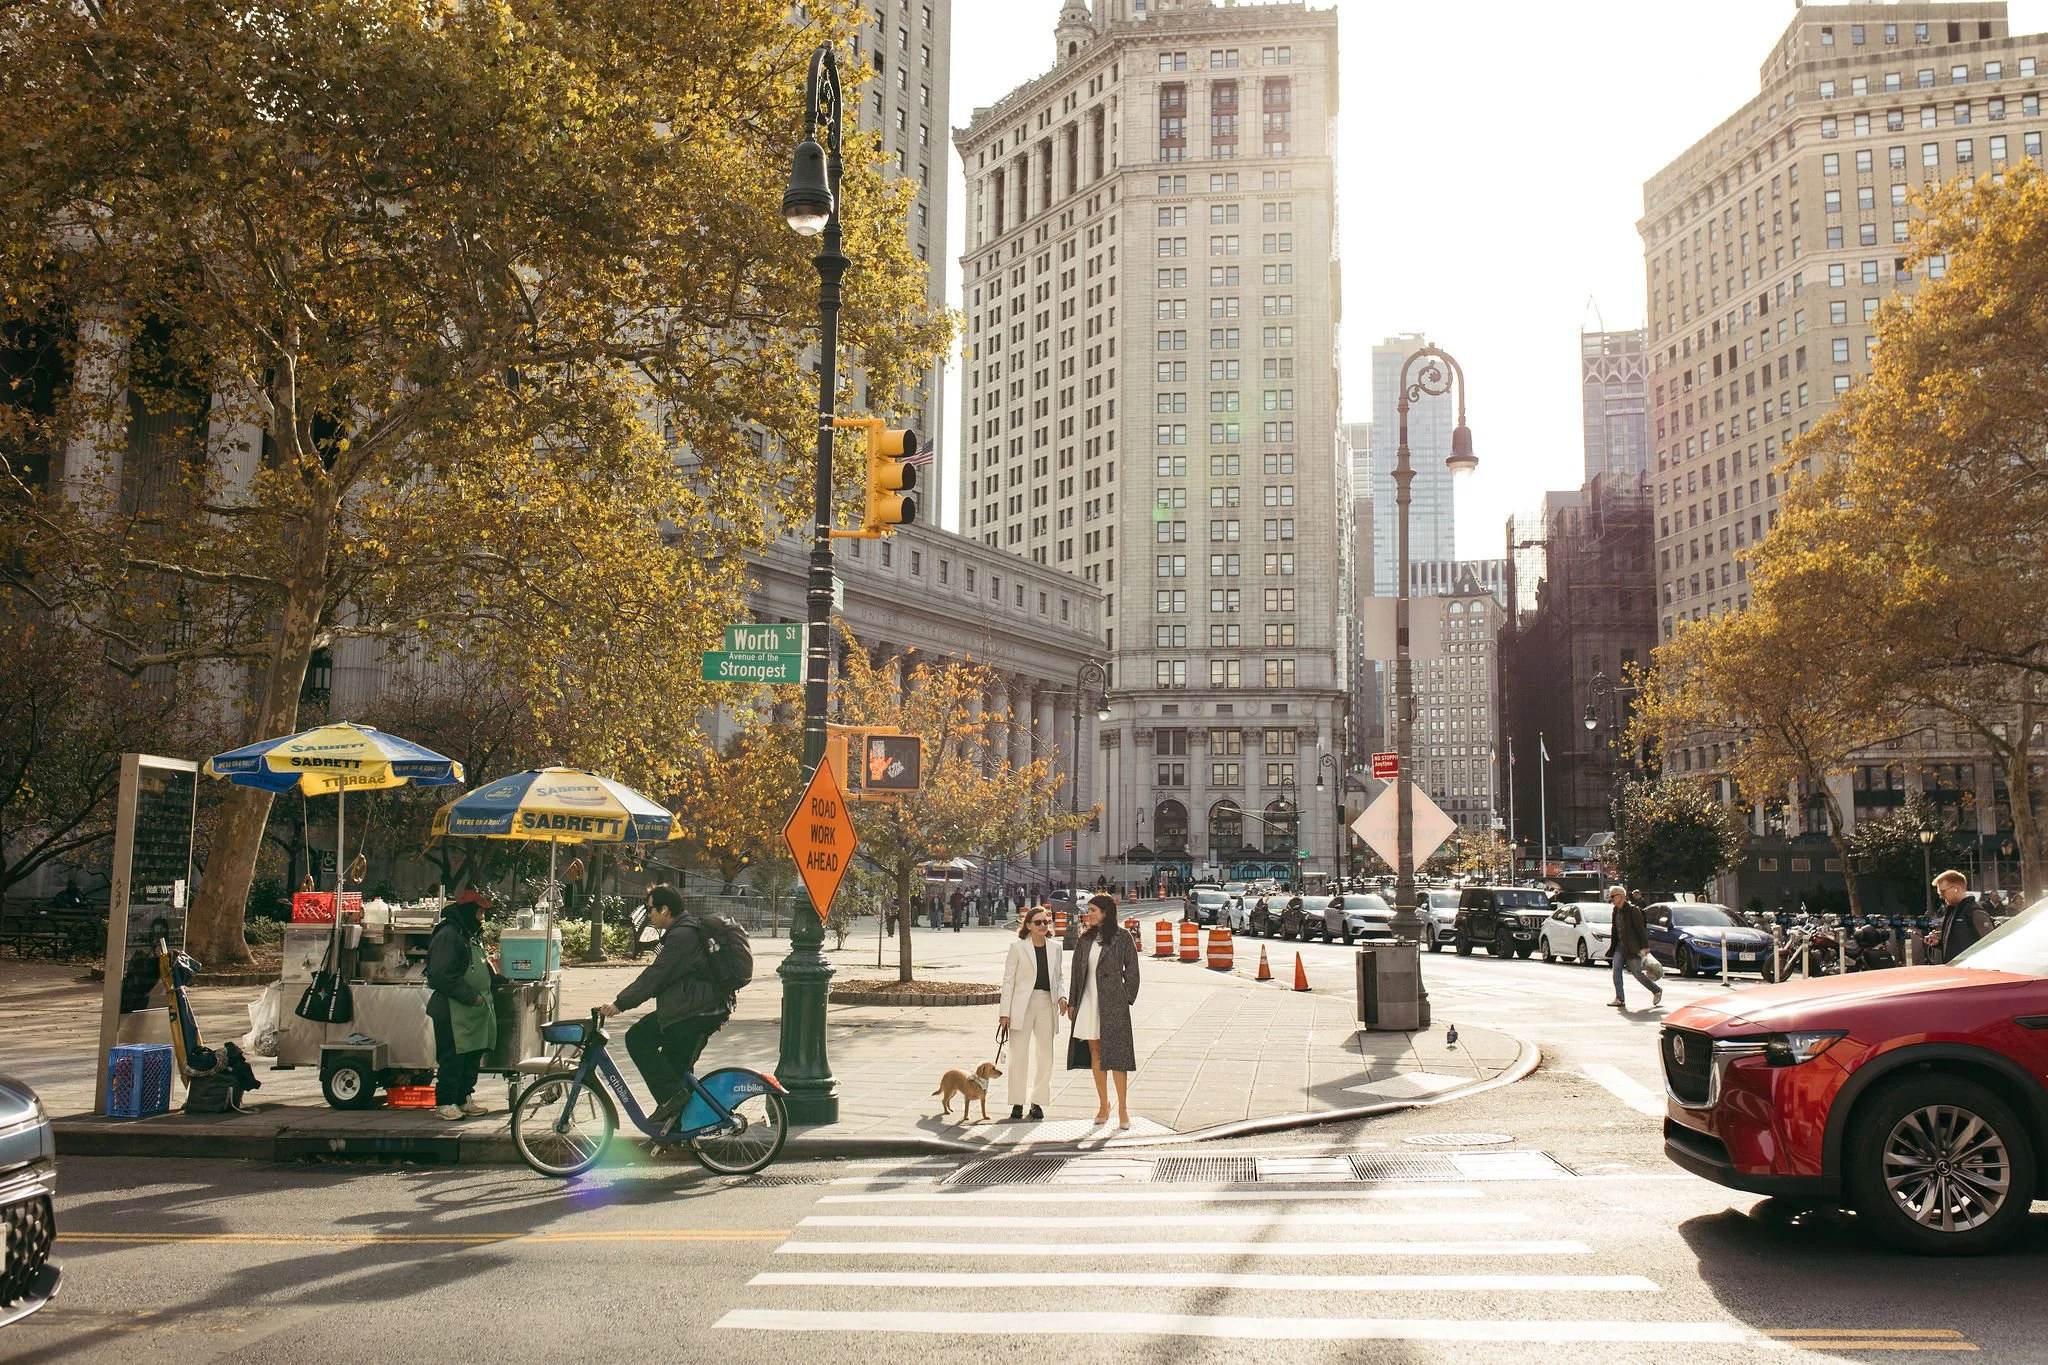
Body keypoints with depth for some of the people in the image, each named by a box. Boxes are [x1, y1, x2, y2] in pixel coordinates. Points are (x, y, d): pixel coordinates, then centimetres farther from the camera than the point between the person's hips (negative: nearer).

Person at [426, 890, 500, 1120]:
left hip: (473, 1011, 10)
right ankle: (444, 1103, 1)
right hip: (453, 1012, -10)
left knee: (472, 1056, 13)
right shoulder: (448, 936, -14)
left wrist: (496, 979, 16)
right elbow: (443, 976, -21)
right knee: (452, 1058, -6)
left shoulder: (471, 936, 19)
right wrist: (471, 996, -19)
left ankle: (464, 1098, 22)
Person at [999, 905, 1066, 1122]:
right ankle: (1017, 1104, 8)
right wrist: (1005, 1012, -7)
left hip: (1047, 1005, 4)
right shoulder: (1018, 948, -3)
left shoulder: (1056, 948, 9)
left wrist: (1061, 996, -3)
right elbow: (1008, 980, -2)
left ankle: (1038, 1102, 19)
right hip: (1023, 1005, -4)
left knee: (1045, 1057, 8)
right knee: (1019, 1056, -2)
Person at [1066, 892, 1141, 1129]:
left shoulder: (1121, 937, -3)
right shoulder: (1086, 939, 11)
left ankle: (1123, 1109, -1)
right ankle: (1103, 1106, 18)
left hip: (1112, 1003, -5)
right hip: (1088, 1002, 5)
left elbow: (1132, 969, -1)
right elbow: (1077, 971, 13)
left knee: (1116, 1053, -6)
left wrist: (1127, 998, -5)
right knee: (1095, 1052, 8)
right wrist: (1072, 1002, 11)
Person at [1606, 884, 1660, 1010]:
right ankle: (1620, 999, -3)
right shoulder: (1616, 911, 10)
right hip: (1620, 946, 7)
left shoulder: (1633, 910, -14)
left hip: (1632, 947, -7)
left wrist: (1645, 946, -16)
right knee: (1616, 971, -4)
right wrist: (1612, 946, 16)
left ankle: (1656, 991, 19)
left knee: (1637, 973, -3)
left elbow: (1641, 929, -14)